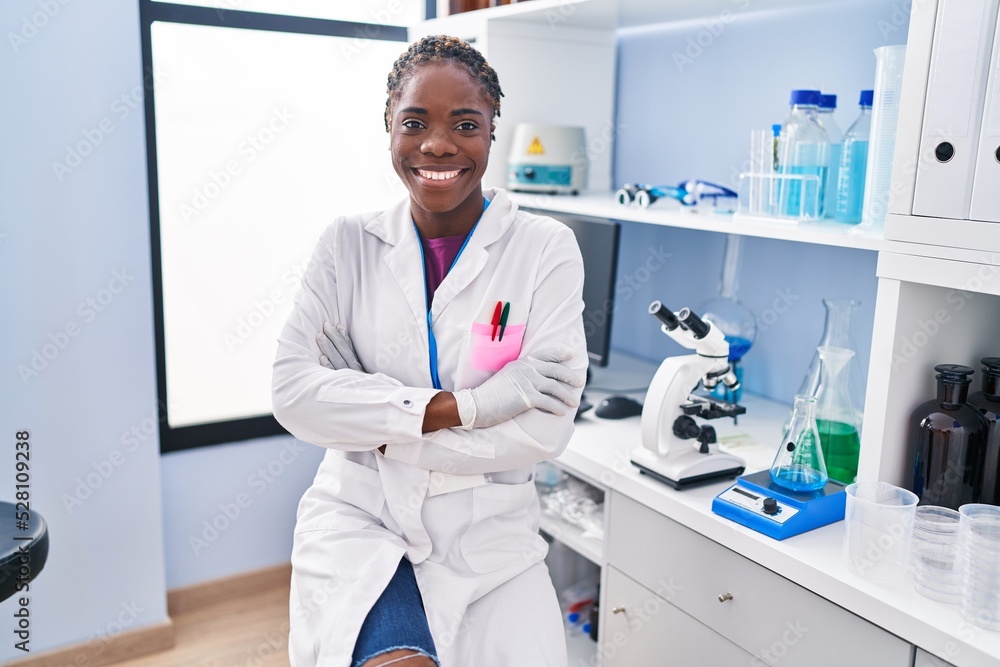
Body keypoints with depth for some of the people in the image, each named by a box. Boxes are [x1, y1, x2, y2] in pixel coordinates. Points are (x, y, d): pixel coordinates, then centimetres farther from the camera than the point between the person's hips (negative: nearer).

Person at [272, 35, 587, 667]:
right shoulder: (349, 244, 2)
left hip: (486, 534, 1)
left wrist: (376, 432, -10)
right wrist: (455, 406, -17)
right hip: (358, 517, 0)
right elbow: (293, 391, -9)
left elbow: (545, 428, -12)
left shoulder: (545, 248, -4)